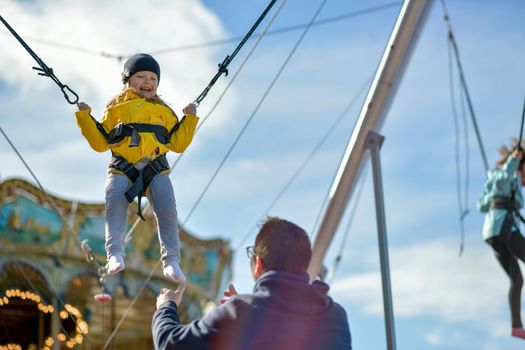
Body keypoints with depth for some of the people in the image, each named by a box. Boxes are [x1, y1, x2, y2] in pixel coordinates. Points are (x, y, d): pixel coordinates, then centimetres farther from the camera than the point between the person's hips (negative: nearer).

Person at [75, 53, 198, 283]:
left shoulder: (164, 111, 25)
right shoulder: (116, 109, 20)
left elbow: (178, 143, 21)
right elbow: (100, 143, 15)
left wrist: (190, 119, 13)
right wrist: (85, 117, 9)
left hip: (156, 169, 1)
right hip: (122, 169, -1)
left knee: (167, 209, -18)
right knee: (115, 203, -28)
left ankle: (171, 261, -13)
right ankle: (115, 254, -29)